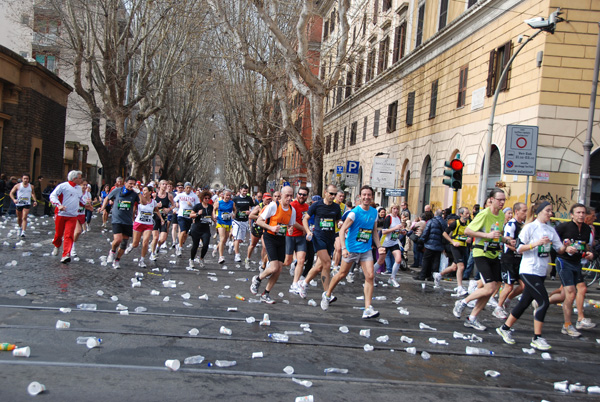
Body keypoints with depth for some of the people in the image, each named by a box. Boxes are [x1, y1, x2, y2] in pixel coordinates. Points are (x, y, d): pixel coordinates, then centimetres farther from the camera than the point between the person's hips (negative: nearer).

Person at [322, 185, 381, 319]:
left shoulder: (374, 212, 5)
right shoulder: (354, 212, -13)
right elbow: (342, 230, -15)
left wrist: (379, 247, 8)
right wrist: (343, 248, -24)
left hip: (366, 249, 4)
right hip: (352, 249, -4)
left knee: (370, 276, -10)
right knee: (342, 274, 9)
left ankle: (368, 309, -7)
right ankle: (327, 295, 34)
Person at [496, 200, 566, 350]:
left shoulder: (550, 230, 12)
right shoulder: (530, 227, -7)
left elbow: (559, 249, 9)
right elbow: (519, 248, -10)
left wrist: (565, 246, -12)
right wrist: (536, 243, -22)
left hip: (541, 272, 7)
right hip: (529, 271, -7)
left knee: (525, 302, 10)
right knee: (544, 302, -13)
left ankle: (505, 328, 23)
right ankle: (536, 338, -4)